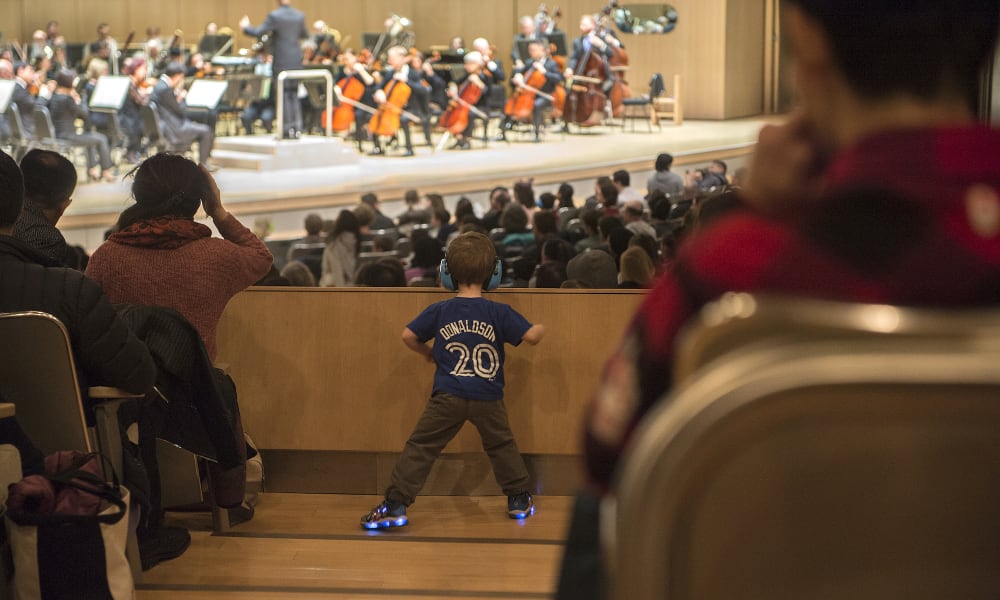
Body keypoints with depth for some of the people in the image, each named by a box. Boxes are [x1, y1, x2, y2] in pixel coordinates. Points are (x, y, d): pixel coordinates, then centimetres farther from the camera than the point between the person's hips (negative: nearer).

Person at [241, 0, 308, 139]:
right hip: (296, 63, 5)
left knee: (283, 96, 0)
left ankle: (288, 130, -2)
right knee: (294, 95, 12)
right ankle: (297, 128, 8)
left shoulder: (274, 16, -12)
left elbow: (259, 33, -14)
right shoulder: (300, 16, 4)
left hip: (281, 63, -5)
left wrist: (245, 27, 5)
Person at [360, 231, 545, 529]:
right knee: (501, 446, 22)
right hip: (488, 398, 1)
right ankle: (519, 499, 28)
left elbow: (408, 336, 3)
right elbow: (531, 336, -6)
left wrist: (427, 353, 22)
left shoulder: (439, 312, -2)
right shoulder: (499, 313, -5)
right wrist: (540, 329, 17)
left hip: (448, 397, -1)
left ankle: (395, 504, -4)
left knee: (421, 446, 2)